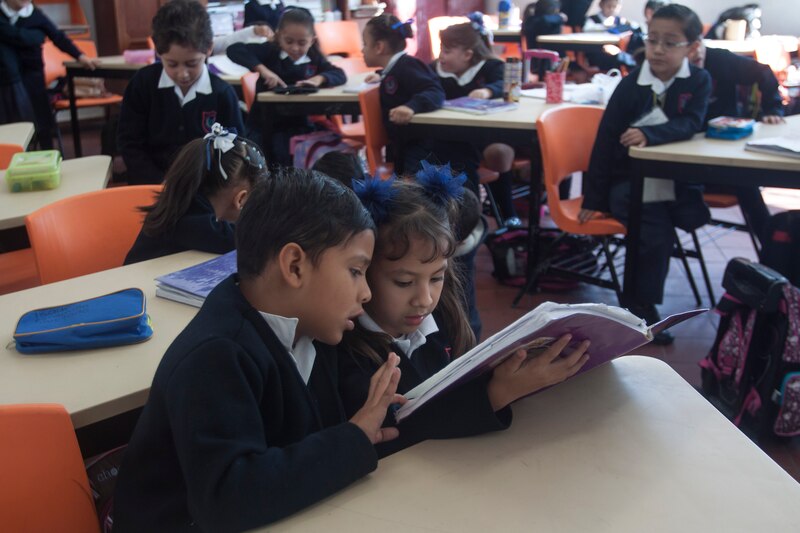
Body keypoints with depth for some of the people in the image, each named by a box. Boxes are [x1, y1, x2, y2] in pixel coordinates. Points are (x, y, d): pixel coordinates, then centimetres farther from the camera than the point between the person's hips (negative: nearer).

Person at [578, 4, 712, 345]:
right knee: (657, 236, -21)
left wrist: (649, 134, -35)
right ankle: (640, 308, -1)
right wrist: (593, 199, -6)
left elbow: (691, 124, -15)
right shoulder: (631, 85, -5)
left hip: (676, 181, 4)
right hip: (630, 182, -3)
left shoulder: (699, 82, 1)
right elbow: (605, 140, -4)